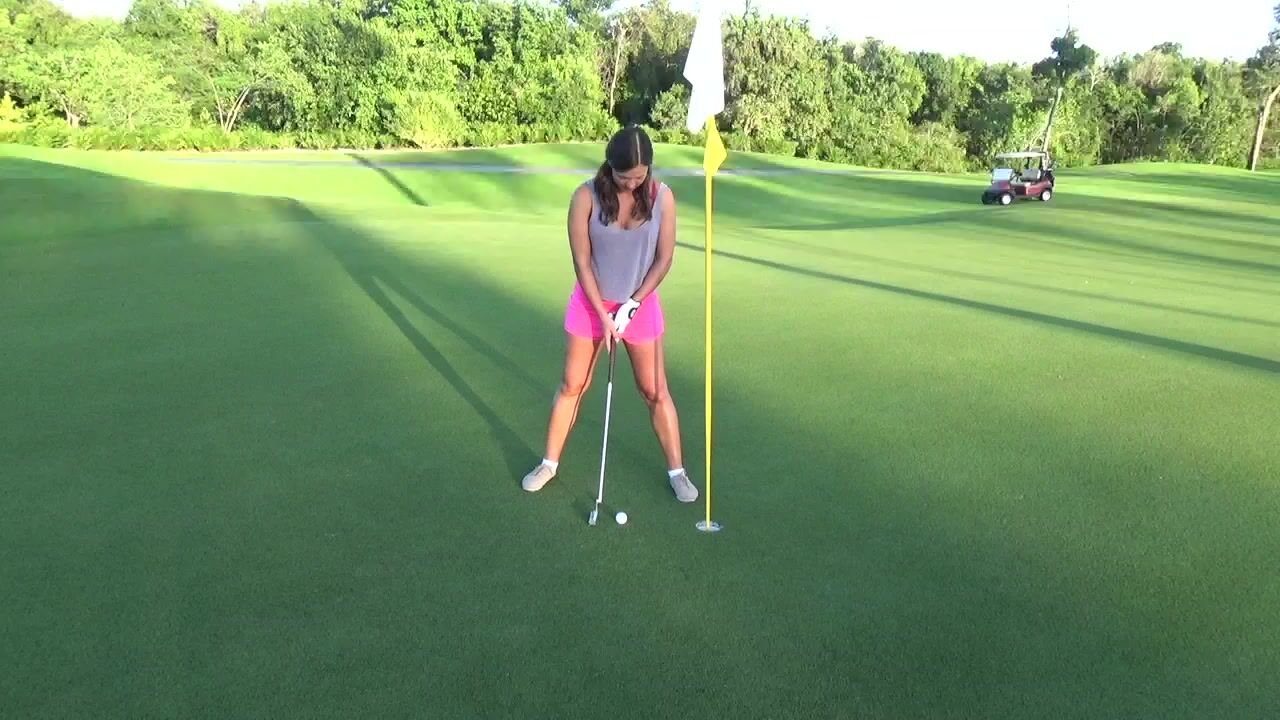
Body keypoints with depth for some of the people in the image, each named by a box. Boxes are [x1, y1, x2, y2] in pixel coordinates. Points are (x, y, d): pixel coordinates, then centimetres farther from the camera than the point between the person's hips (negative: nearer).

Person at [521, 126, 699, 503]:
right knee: (572, 385, 10)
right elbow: (582, 262, -13)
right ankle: (549, 463, 27)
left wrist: (632, 304, -13)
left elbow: (664, 258, -7)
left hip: (641, 304, 0)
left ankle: (676, 471, 21)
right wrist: (603, 314, -14)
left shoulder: (662, 196, -12)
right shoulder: (586, 197, -16)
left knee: (655, 391, 6)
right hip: (590, 304, 0)